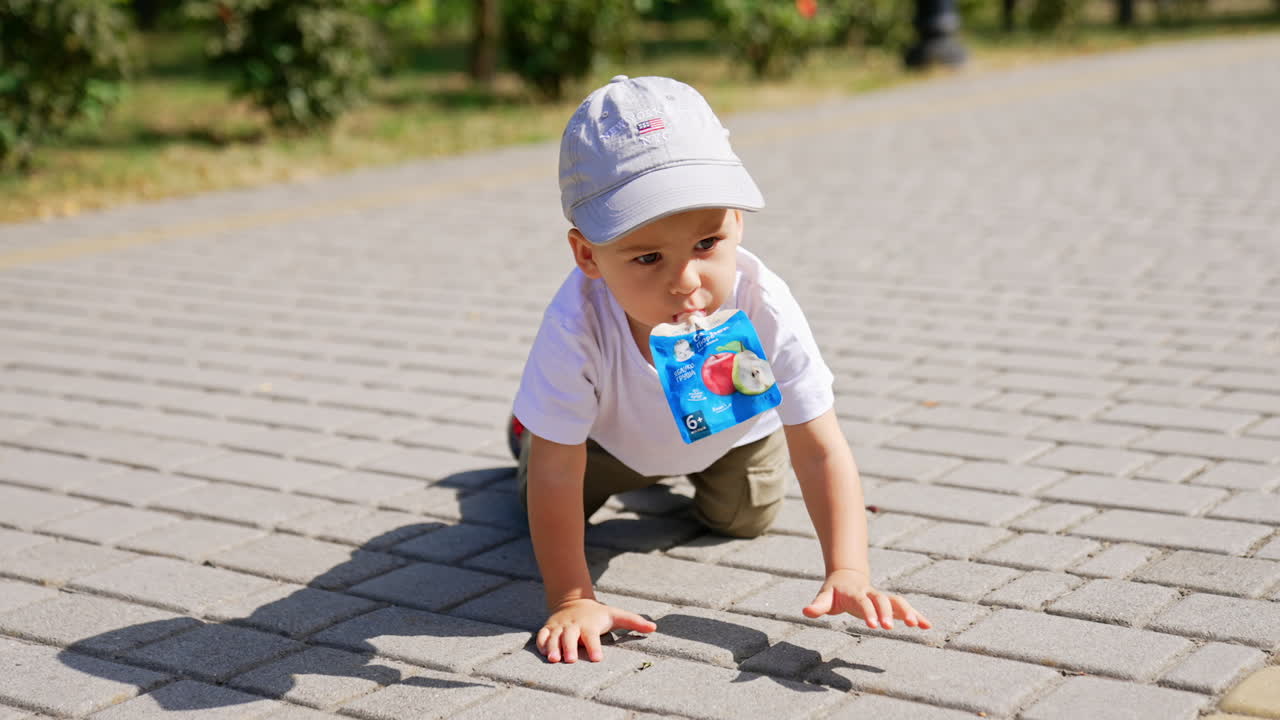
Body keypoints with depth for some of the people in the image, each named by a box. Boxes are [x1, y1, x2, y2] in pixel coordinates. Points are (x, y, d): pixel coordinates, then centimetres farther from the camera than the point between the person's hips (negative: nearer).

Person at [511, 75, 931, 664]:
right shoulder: (577, 325, -47)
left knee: (744, 520, 14)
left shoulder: (764, 309, -44)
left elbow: (821, 452, -39)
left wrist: (847, 573, -51)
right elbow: (556, 476, -38)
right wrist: (570, 599, -40)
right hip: (610, 431, -1)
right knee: (540, 500, 12)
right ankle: (531, 426, 44)